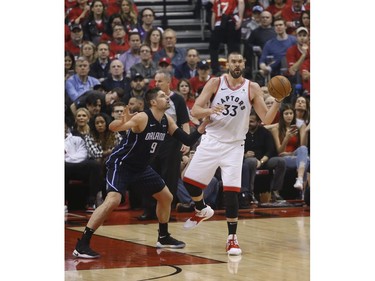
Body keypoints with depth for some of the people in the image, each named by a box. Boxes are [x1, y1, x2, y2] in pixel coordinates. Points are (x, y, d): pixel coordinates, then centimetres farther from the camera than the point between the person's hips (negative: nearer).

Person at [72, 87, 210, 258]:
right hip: (121, 164, -9)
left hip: (141, 167, 9)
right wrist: (123, 122, -55)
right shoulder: (142, 118, -23)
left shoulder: (167, 121, 0)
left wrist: (203, 126, -9)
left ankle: (163, 238, 32)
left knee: (166, 197, 14)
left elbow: (187, 140, 4)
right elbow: (112, 128, -34)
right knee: (113, 200, -27)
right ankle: (82, 245, -27)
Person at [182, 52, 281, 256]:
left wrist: (277, 102, -18)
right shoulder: (215, 83, -1)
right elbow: (194, 111, -4)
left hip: (234, 145, -1)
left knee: (231, 190, -11)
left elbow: (266, 119, -3)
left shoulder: (252, 88, 0)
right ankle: (202, 210, 33)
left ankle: (232, 238, -2)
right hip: (211, 141, 2)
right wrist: (210, 110, -24)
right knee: (189, 180, 2)